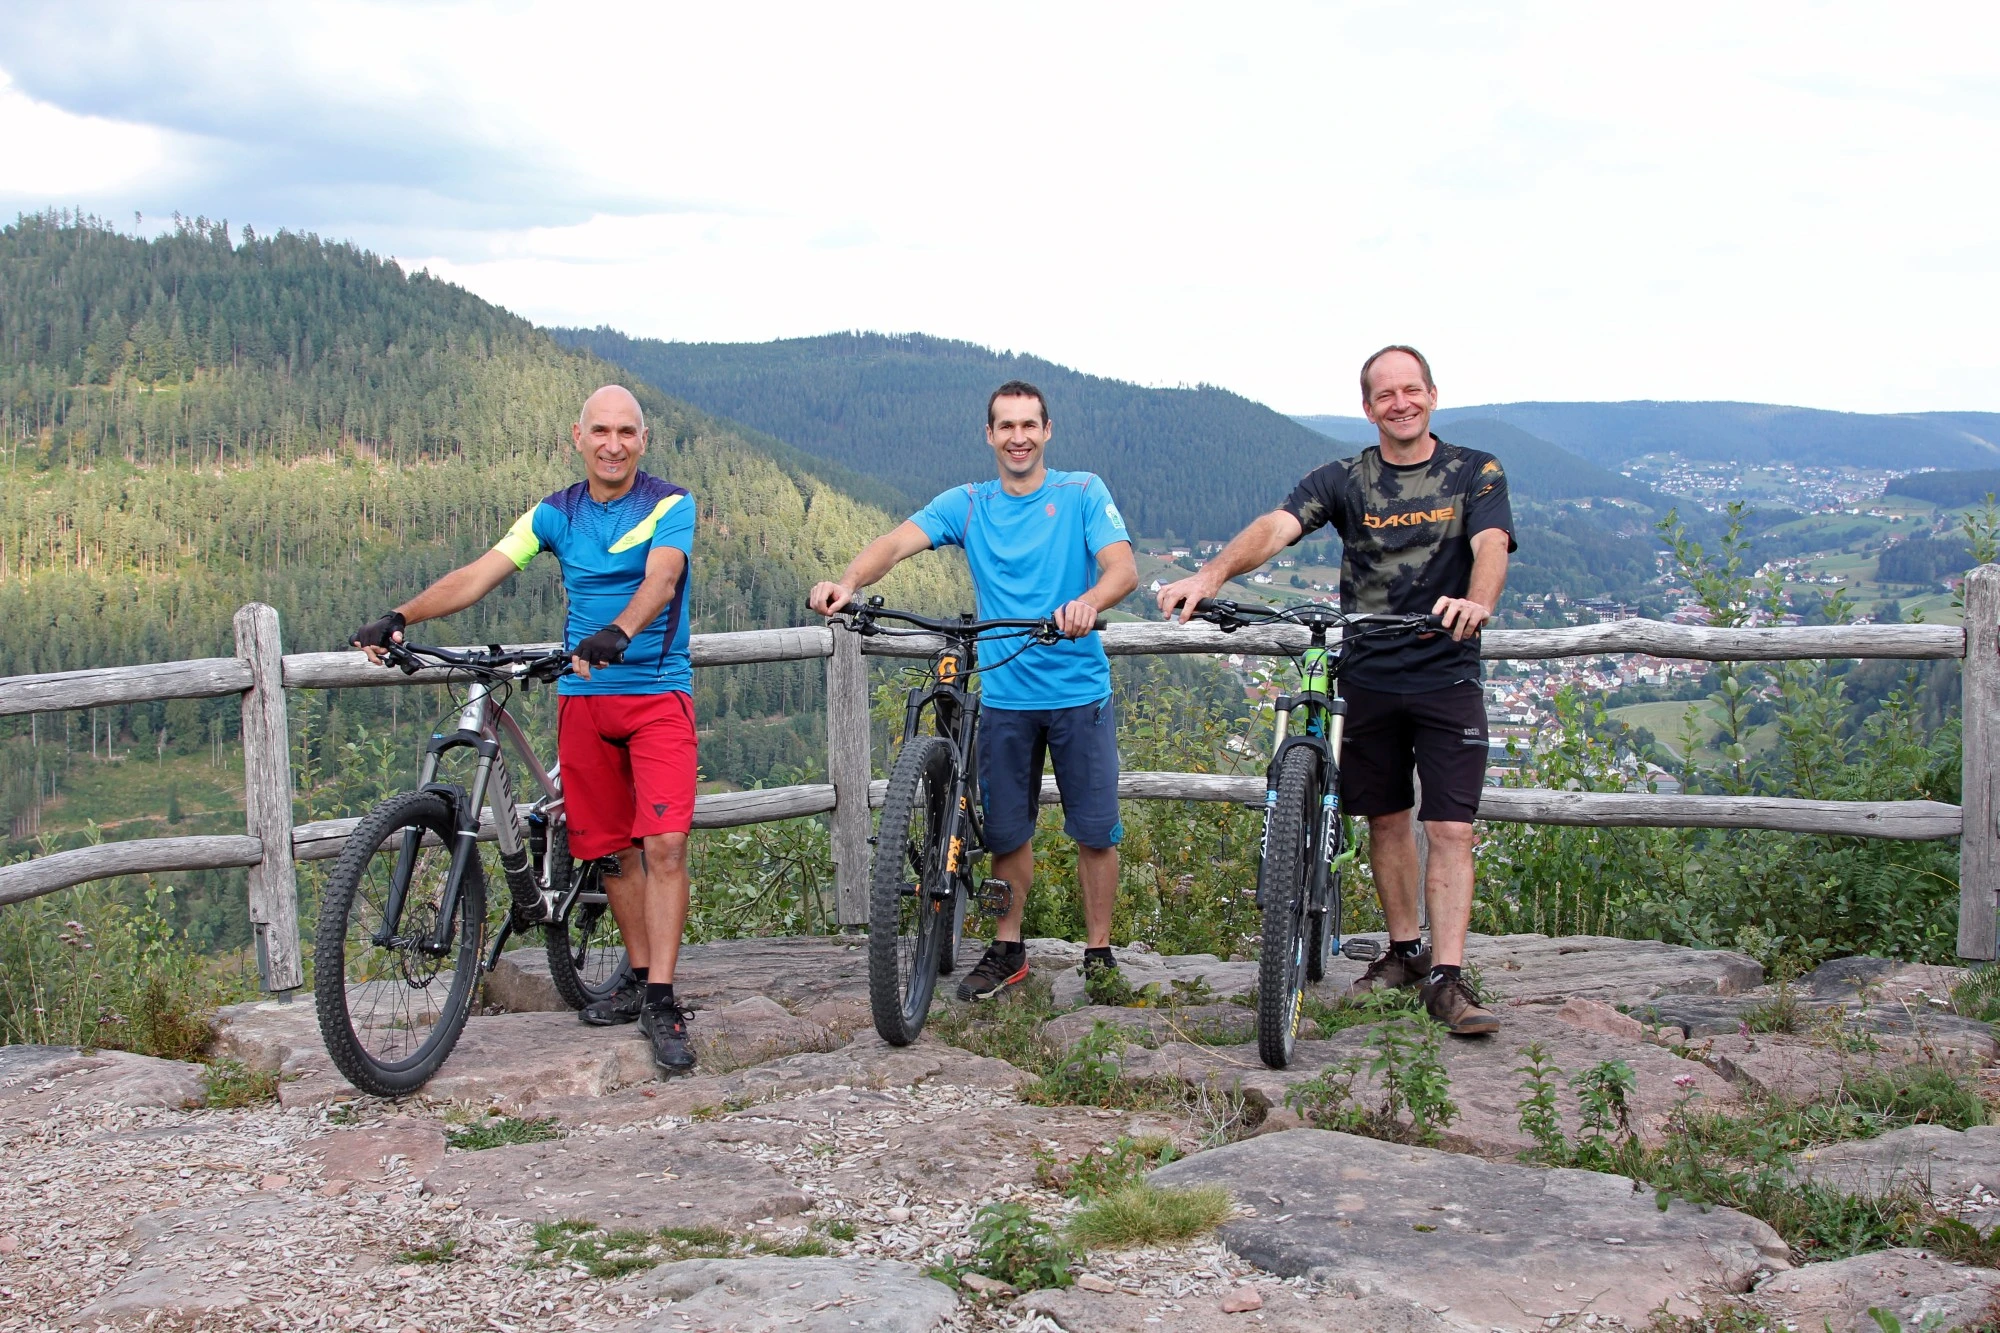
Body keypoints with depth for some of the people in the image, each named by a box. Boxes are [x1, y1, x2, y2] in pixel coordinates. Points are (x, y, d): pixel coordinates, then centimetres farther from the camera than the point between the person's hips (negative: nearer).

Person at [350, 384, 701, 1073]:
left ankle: (661, 1001, -10)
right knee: (614, 845, 10)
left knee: (664, 842, -13)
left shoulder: (670, 505, -5)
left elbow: (660, 580, -24)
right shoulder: (555, 514, 5)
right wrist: (400, 616, -18)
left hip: (657, 692, -4)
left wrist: (617, 633, -44)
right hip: (583, 697, 4)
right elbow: (478, 575, -3)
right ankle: (638, 973, 25)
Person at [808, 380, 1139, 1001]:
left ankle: (1099, 953, 17)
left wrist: (1089, 602, -38)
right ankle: (1008, 950, 25)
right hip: (1004, 694, 2)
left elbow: (1123, 567, -15)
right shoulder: (966, 504, 4)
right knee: (1007, 830, 10)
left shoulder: (1083, 492, -2)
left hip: (1080, 692, -2)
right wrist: (847, 583, -32)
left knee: (1094, 831, 2)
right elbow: (897, 542, -11)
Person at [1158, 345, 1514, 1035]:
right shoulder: (1343, 480, 2)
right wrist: (1212, 574, -34)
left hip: (1446, 676, -2)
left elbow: (1490, 544, -18)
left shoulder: (1476, 473, 0)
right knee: (1385, 820, 12)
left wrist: (1475, 603, -41)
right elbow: (1276, 526, -15)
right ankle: (1404, 951, 27)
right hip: (1366, 678, 2)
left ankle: (1447, 978, -4)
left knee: (1450, 828, -6)